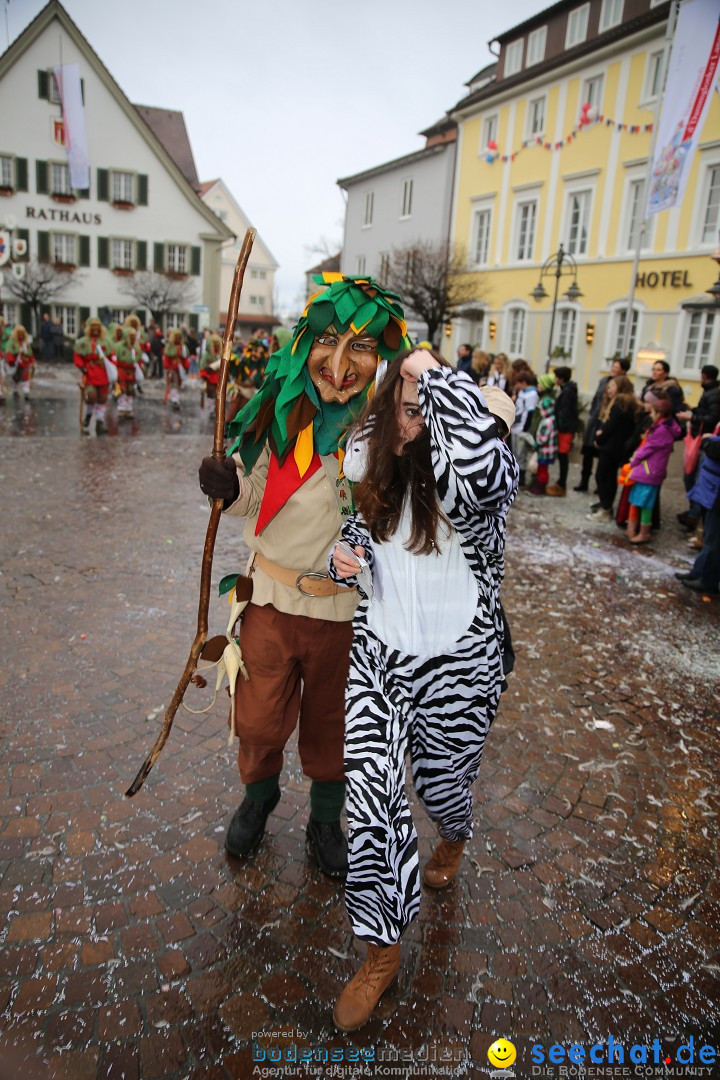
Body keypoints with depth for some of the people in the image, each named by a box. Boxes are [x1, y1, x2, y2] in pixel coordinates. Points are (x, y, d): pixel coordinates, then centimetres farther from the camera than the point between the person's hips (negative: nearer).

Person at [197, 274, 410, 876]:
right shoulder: (282, 410, -9)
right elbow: (254, 498, 3)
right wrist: (230, 489, -18)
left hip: (346, 611, -1)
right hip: (271, 599, 2)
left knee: (331, 725, 20)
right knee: (260, 721, 19)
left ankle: (325, 821, 49)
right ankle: (260, 794, 53)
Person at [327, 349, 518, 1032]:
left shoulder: (465, 477, -19)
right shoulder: (372, 461, -1)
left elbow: (487, 471, -47)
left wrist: (436, 375, -33)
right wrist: (343, 555, -6)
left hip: (455, 663, -3)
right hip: (379, 651, 4)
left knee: (443, 783, 18)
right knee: (368, 788, -6)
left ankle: (453, 840, 59)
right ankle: (383, 950, 15)